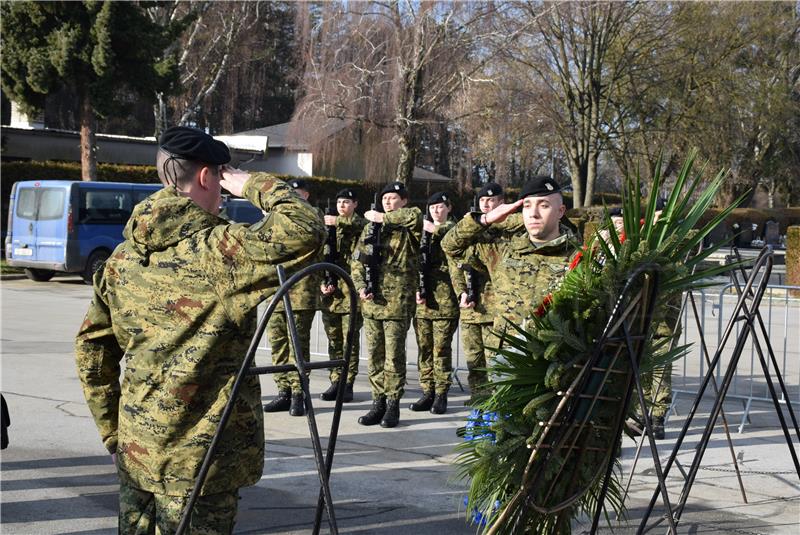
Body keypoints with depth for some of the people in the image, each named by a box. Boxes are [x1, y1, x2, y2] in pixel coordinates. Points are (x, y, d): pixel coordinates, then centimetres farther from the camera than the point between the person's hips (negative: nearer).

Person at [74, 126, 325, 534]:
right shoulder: (215, 250, -16)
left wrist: (112, 430, 16)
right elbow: (306, 229, -25)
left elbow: (91, 347, 10)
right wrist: (252, 185, -9)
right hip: (198, 455, -7)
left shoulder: (124, 256, 6)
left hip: (135, 448, 7)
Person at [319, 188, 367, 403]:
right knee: (333, 340, 8)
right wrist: (322, 282, 2)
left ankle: (348, 384, 1)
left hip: (351, 292, -5)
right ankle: (336, 382, 14)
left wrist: (338, 221, -31)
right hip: (330, 293, 5)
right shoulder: (330, 227, 16)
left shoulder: (359, 225, 2)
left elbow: (362, 224, -24)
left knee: (350, 341, -2)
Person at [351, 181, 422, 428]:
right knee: (374, 354, 7)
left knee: (394, 355, -2)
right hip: (371, 301, 5)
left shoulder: (408, 229, 0)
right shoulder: (370, 228, 15)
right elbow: (357, 261, 14)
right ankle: (378, 402, 14)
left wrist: (382, 218, -16)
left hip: (397, 303, -5)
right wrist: (361, 287, -3)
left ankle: (392, 405, 5)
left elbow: (415, 215, -25)